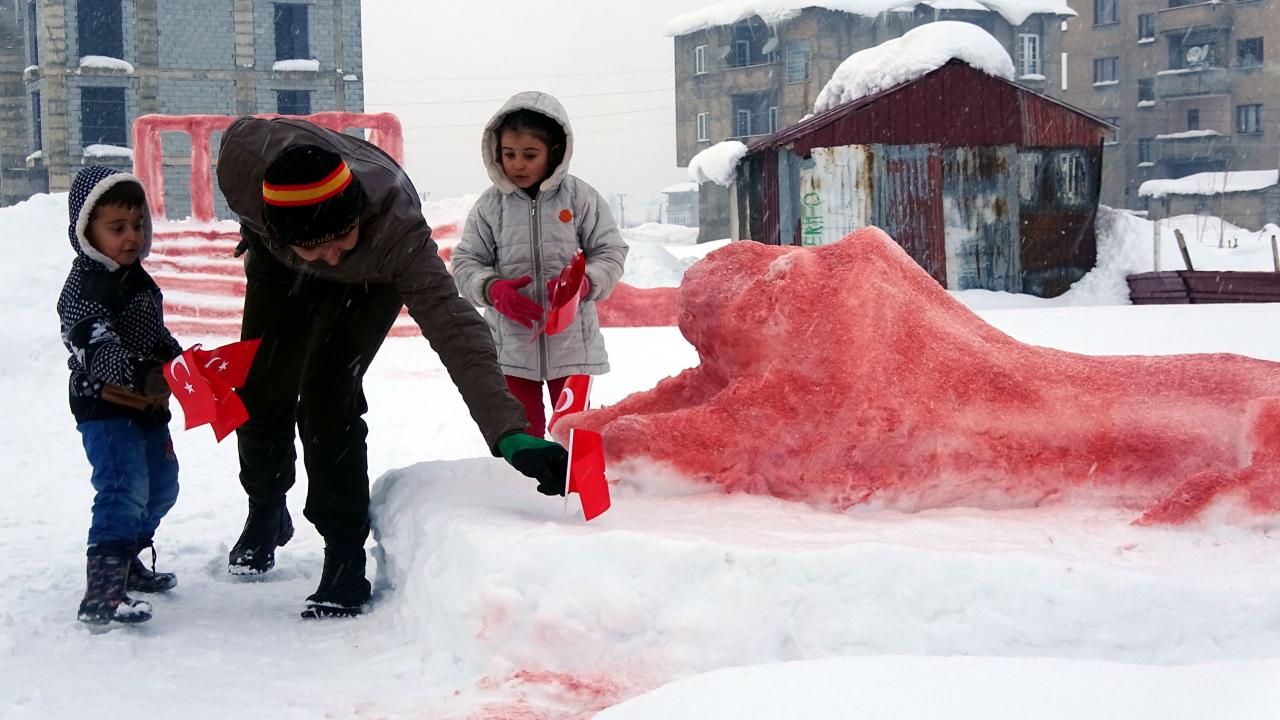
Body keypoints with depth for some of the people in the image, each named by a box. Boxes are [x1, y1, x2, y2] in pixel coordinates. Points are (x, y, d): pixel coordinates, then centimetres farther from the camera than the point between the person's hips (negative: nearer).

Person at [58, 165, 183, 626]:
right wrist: (143, 377, -42)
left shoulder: (137, 278, 12)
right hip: (105, 409, -9)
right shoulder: (84, 288, -17)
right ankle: (102, 592, -27)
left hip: (148, 407, 9)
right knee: (124, 489, -21)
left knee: (161, 486, 20)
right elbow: (95, 345, -30)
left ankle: (127, 561, 39)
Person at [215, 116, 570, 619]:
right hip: (277, 262, 3)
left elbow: (453, 327, -51)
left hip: (370, 281, -3)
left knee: (326, 395, -20)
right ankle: (266, 512, 30)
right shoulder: (245, 155, -40)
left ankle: (345, 555, -8)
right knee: (260, 390, 1)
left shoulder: (395, 232, -46)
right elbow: (237, 132, -14)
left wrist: (508, 433, -62)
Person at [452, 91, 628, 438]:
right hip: (512, 342, 1)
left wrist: (584, 283, -20)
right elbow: (466, 263, 2)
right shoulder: (490, 204, -1)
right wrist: (493, 289, -17)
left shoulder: (580, 197, -4)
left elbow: (610, 253, 0)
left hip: (572, 341, -1)